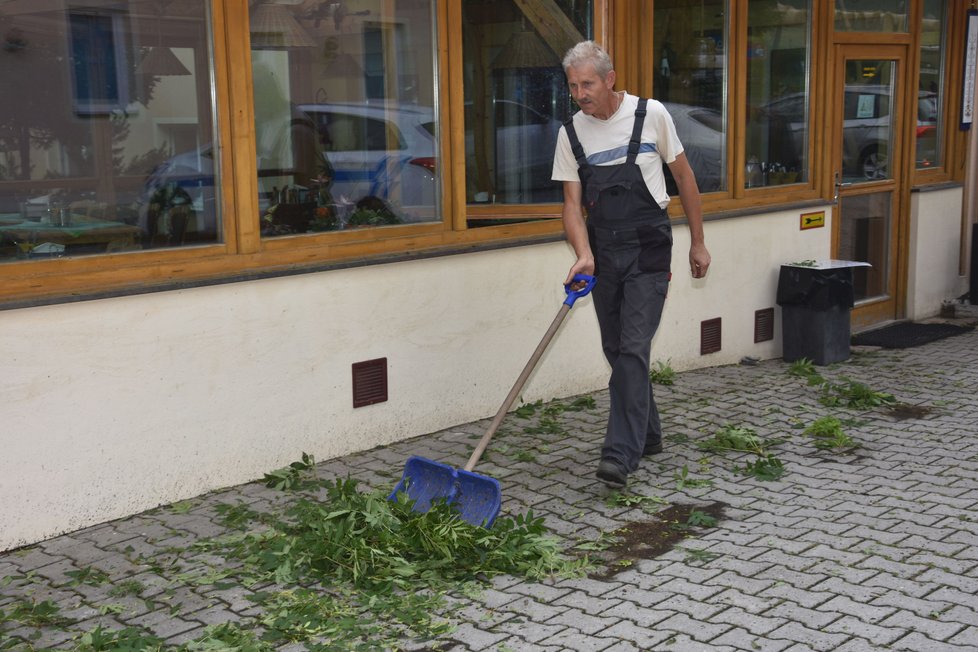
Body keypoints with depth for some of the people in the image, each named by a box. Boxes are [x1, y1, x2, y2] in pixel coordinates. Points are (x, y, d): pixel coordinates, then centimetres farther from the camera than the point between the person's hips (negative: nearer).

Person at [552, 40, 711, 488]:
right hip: (602, 251, 4)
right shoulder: (571, 133, 2)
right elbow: (572, 203, -1)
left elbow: (683, 176, 4)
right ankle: (647, 434, 29)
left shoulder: (650, 115, -5)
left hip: (648, 250, -4)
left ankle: (622, 453, -13)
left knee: (633, 348, -13)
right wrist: (583, 254, -18)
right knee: (615, 349, 11)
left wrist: (697, 242, 5)